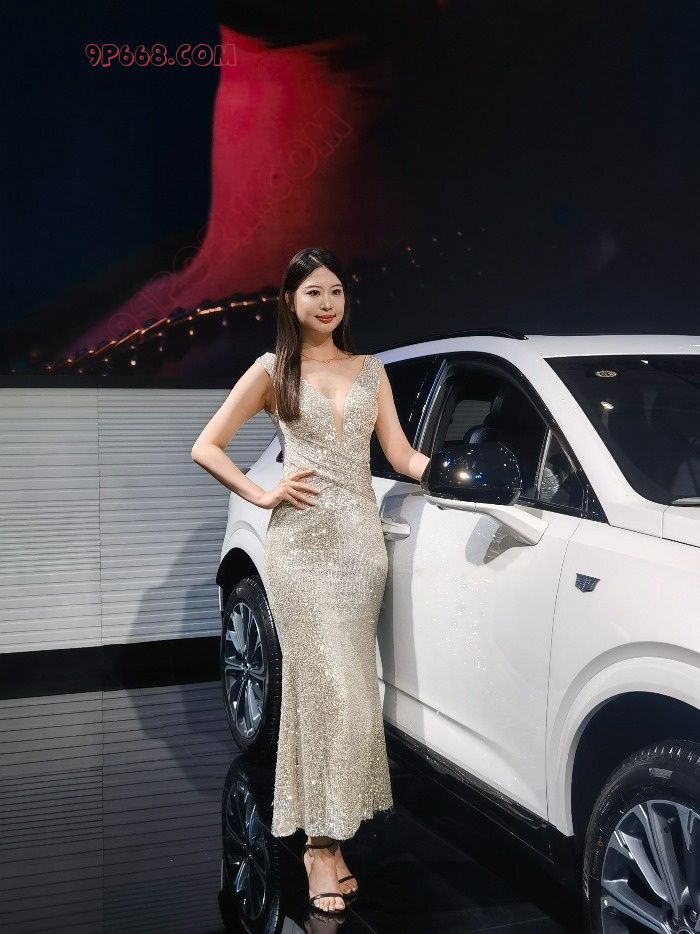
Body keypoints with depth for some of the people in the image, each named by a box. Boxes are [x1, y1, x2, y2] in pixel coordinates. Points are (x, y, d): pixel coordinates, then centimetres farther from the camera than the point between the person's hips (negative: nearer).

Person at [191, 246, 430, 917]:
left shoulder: (370, 371, 16)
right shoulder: (274, 370, 7)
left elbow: (400, 454, 11)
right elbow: (206, 447, 6)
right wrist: (263, 496, -3)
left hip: (361, 538, 4)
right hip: (302, 537, -3)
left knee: (350, 688, 3)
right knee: (331, 689, -8)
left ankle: (327, 832, 15)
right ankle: (322, 843, 1)